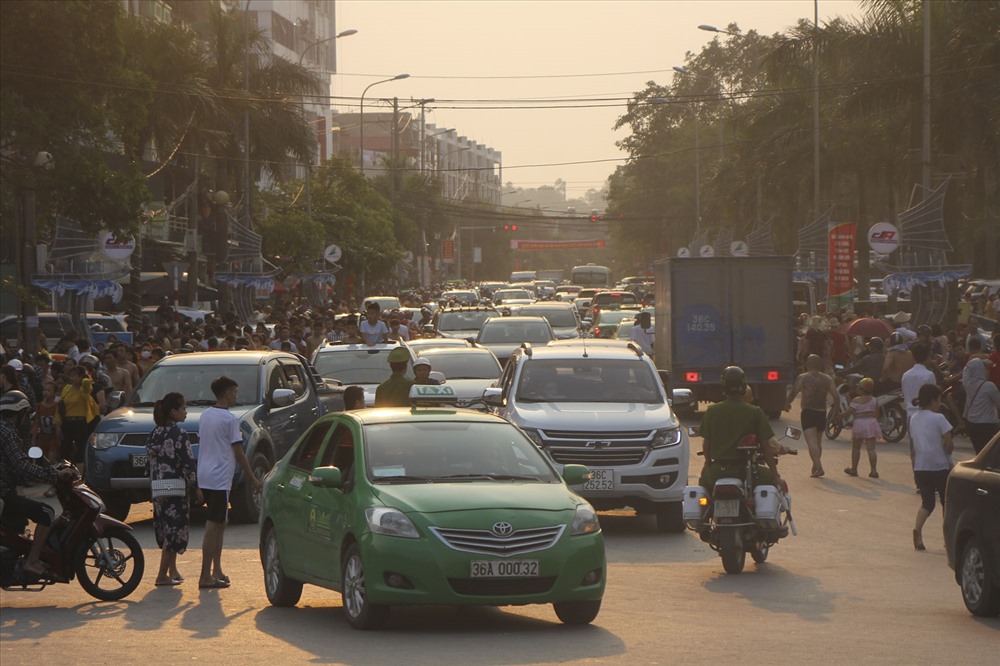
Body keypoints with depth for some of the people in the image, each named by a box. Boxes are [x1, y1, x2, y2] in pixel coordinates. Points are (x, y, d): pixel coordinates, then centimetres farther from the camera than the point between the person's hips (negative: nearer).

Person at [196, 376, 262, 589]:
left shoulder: (205, 415, 13)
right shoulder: (229, 419, -11)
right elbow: (239, 453, -10)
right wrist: (253, 479, -2)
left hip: (204, 477, 8)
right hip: (219, 479, -8)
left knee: (219, 523, 16)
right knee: (214, 526, -8)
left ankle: (217, 571, 18)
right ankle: (206, 576, -10)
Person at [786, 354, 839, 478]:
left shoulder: (802, 378, -5)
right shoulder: (827, 379, 5)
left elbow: (793, 393, -7)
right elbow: (836, 396, 0)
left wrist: (788, 404, 11)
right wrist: (837, 411, 11)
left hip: (808, 413, -4)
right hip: (821, 413, 4)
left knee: (811, 441, -12)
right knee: (818, 441, 18)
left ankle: (818, 466, -27)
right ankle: (816, 467, 29)